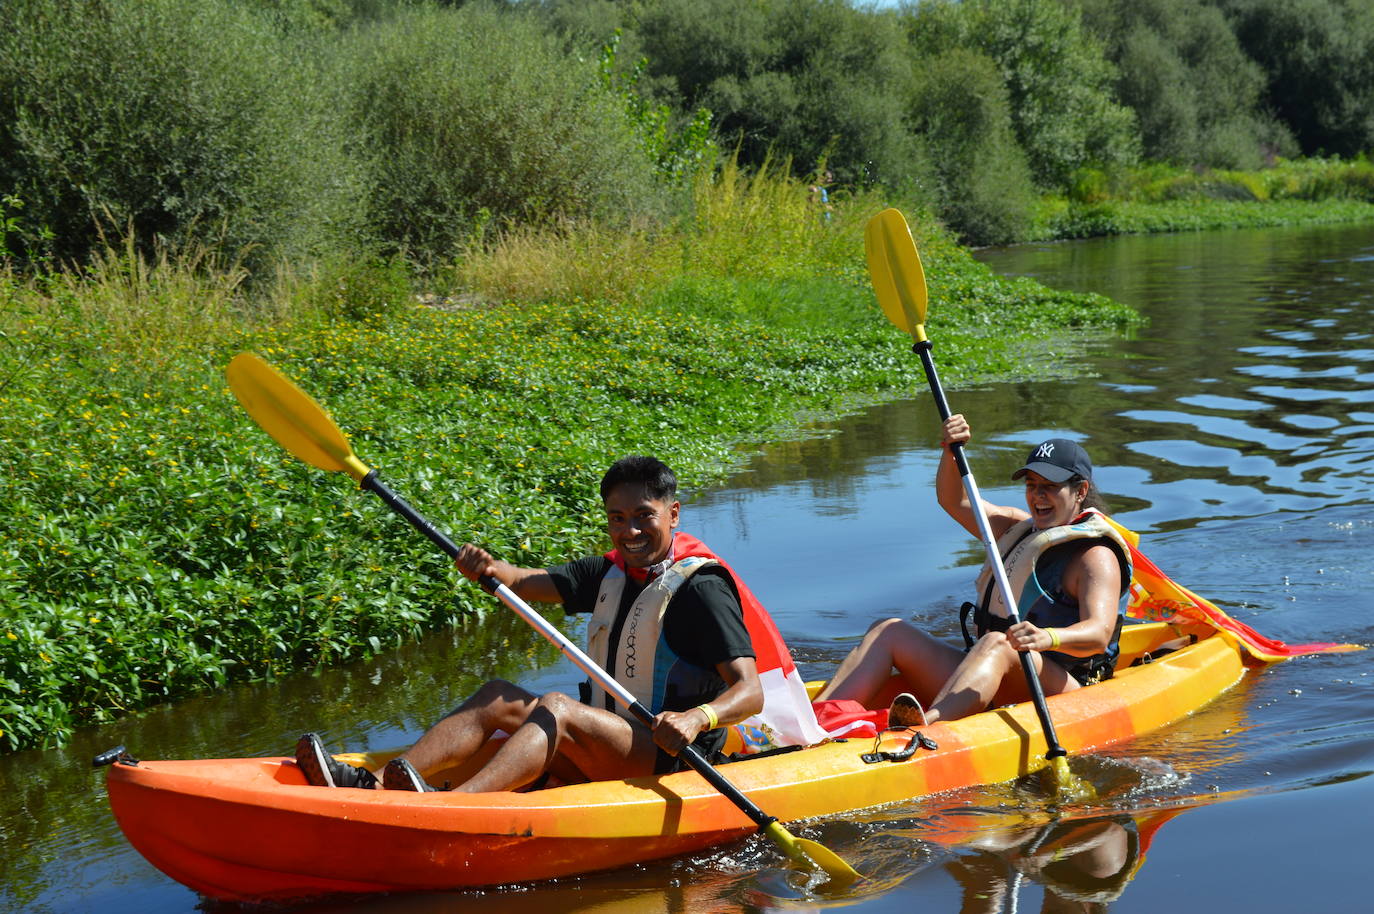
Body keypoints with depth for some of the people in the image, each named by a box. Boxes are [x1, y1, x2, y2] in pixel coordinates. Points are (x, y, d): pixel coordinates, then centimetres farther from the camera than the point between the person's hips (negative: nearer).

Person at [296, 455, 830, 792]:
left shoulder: (699, 587, -12)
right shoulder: (610, 574, 13)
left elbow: (750, 691, -21)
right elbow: (527, 583, 5)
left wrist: (698, 717, -42)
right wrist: (489, 569, -18)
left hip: (675, 760, -9)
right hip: (607, 756, 9)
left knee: (558, 707, -29)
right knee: (500, 696, -3)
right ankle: (372, 787, -22)